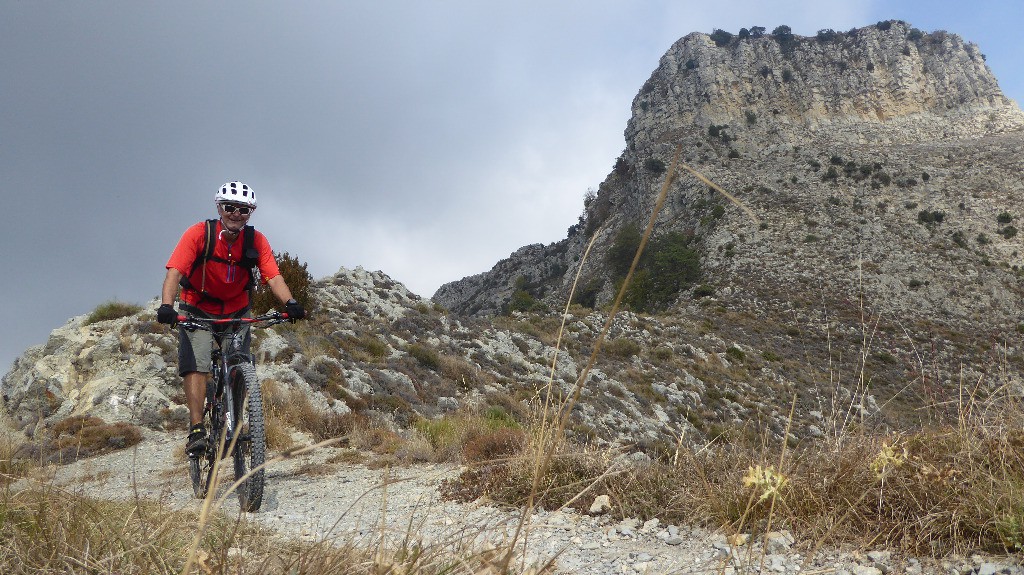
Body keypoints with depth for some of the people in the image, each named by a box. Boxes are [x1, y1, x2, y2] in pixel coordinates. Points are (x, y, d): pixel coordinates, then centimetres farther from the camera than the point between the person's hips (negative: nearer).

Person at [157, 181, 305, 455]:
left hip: (237, 311, 2)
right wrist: (166, 306, -45)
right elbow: (174, 272, -28)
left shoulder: (256, 241, -12)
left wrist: (290, 303, -41)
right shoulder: (199, 234, -19)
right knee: (196, 365, -18)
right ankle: (196, 430, -15)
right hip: (197, 310, -2)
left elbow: (273, 277, -21)